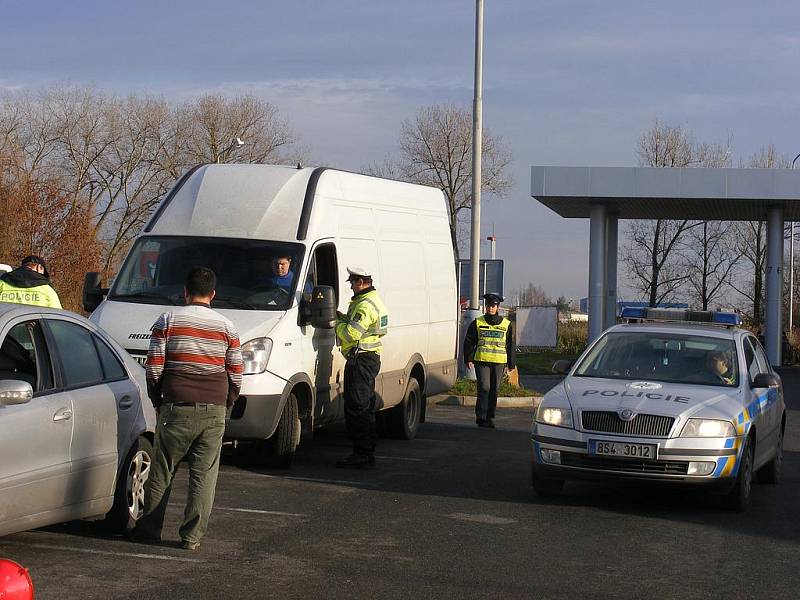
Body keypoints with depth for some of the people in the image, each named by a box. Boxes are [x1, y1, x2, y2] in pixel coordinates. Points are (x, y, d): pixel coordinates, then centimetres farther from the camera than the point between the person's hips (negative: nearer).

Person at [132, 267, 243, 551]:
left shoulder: (168, 320, 0)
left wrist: (158, 402, 11)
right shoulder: (226, 327, 5)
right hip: (214, 411, 1)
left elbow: (154, 368, -2)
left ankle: (149, 529, 18)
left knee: (162, 472, 11)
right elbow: (236, 375, 5)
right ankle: (192, 536, 3)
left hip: (176, 408, -1)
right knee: (204, 475, 5)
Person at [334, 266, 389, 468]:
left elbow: (351, 334, -24)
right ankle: (368, 453, 21)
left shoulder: (365, 305, -18)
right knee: (366, 408, 15)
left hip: (361, 359, -11)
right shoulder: (373, 300, 17)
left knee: (356, 408, -9)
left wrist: (337, 323, -6)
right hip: (370, 357, 11)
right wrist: (343, 318, 12)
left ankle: (362, 455, -10)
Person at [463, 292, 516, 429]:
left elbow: (510, 346, 11)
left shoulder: (506, 325, 7)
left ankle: (490, 418, 15)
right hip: (481, 361, -2)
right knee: (484, 388, -12)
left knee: (494, 390, 6)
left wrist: (510, 365, 8)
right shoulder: (477, 323, 5)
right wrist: (468, 359, 1)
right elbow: (469, 342, 9)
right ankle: (480, 416, -5)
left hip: (499, 363, 2)